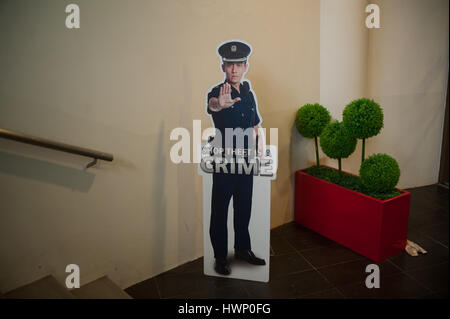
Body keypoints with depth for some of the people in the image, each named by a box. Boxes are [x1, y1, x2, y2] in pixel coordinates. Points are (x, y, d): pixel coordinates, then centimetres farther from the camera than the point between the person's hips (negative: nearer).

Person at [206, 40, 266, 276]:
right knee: (220, 210, 3)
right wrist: (219, 104, -60)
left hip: (247, 159, 6)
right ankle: (220, 257, 16)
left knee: (244, 207, 16)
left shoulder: (249, 93, 9)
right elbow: (211, 104, -37)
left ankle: (243, 249, 32)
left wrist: (260, 150, 7)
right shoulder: (217, 92, -11)